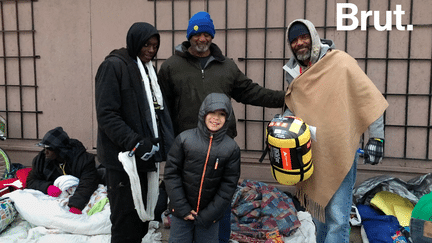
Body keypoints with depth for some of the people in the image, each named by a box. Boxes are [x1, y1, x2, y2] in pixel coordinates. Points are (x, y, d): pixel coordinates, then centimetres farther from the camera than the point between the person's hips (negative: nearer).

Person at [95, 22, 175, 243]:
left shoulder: (148, 69, 16)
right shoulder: (113, 66, -10)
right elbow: (106, 115, -17)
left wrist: (166, 142, 8)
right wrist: (134, 143, -24)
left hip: (143, 156, 8)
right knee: (126, 219, -3)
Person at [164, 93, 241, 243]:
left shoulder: (231, 148, -5)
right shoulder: (185, 139, -8)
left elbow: (229, 184, -3)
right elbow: (171, 173, -5)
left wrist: (209, 214, -8)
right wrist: (182, 208, -9)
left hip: (210, 216, 1)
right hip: (181, 213, 0)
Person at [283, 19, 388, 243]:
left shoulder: (340, 61, -11)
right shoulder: (294, 72, 7)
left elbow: (370, 99, -8)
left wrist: (376, 137, -10)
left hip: (340, 153, -6)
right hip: (312, 154, 6)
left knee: (337, 216, -6)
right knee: (319, 209, 21)